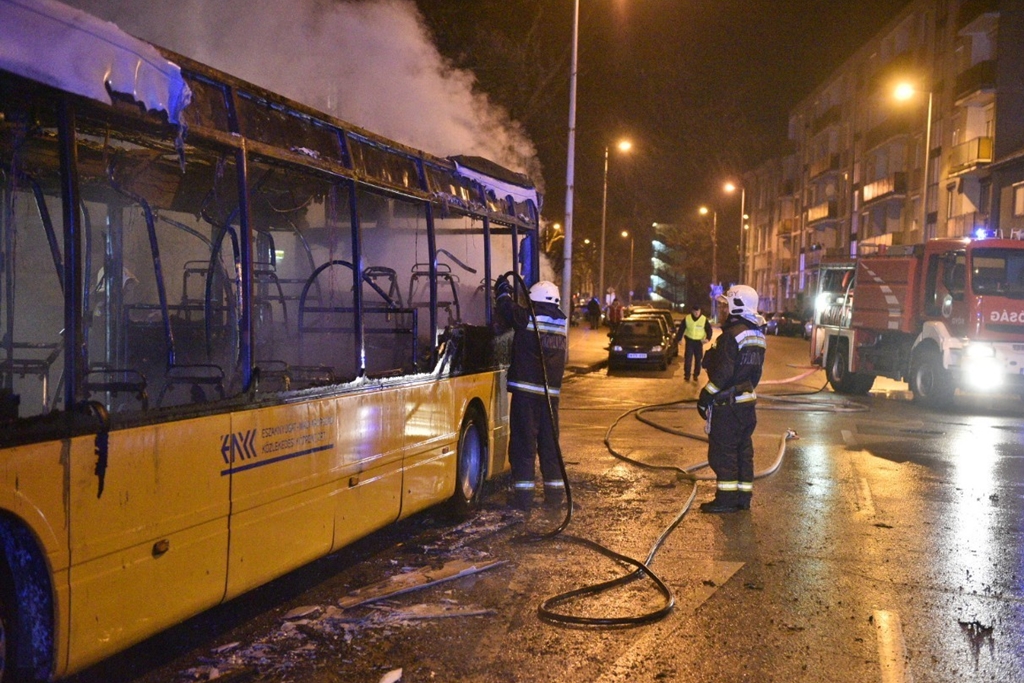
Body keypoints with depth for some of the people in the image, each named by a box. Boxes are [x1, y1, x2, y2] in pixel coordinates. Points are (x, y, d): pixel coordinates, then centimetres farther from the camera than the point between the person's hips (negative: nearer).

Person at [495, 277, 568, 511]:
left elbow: (506, 307, 3)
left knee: (523, 442, -1)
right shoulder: (561, 324, 8)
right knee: (550, 443, 13)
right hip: (551, 393, 5)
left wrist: (503, 288, 22)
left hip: (526, 392, -5)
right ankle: (555, 492, 16)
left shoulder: (527, 318, -9)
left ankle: (523, 494, -2)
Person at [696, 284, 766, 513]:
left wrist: (705, 396, -12)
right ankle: (743, 497, 19)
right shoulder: (757, 336, 10)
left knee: (722, 452, -1)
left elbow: (722, 373, -21)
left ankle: (726, 499, 2)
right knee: (743, 451, 13)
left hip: (727, 404, -9)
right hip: (747, 402, 9)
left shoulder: (731, 336, -19)